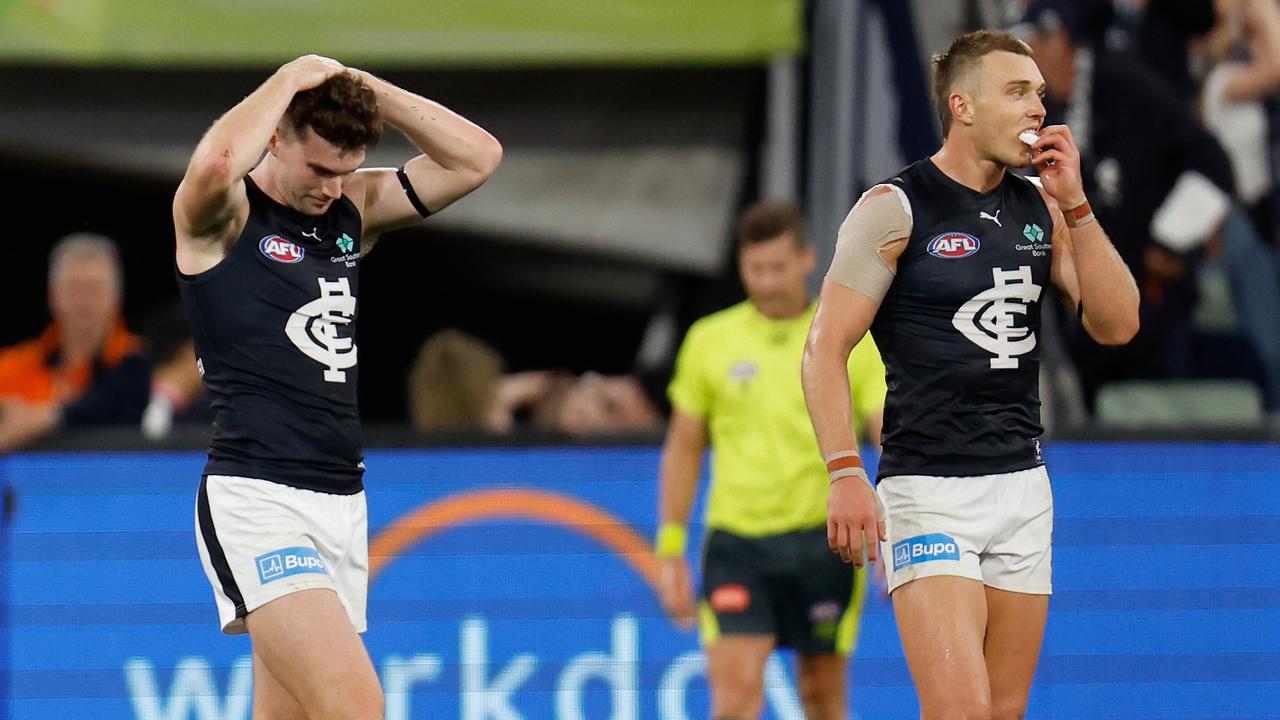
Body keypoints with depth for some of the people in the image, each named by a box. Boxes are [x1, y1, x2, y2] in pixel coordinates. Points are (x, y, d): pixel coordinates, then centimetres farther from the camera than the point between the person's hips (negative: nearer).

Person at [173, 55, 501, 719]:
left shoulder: (355, 209, 14)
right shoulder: (222, 216, -5)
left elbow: (476, 157, 9)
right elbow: (214, 165, -30)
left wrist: (364, 88, 1)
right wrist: (292, 79, -15)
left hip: (342, 504, 8)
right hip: (256, 500, -8)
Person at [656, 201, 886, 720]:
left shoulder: (852, 342, 1)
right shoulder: (709, 341, 5)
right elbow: (683, 449, 12)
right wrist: (670, 550, 8)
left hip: (823, 541, 0)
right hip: (736, 541, 0)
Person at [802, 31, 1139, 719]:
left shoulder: (1041, 209, 12)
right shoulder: (895, 208, -5)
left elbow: (1116, 324, 5)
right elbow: (824, 349, -8)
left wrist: (1074, 203, -4)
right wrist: (845, 475, -19)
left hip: (1023, 484, 6)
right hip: (927, 491, -6)